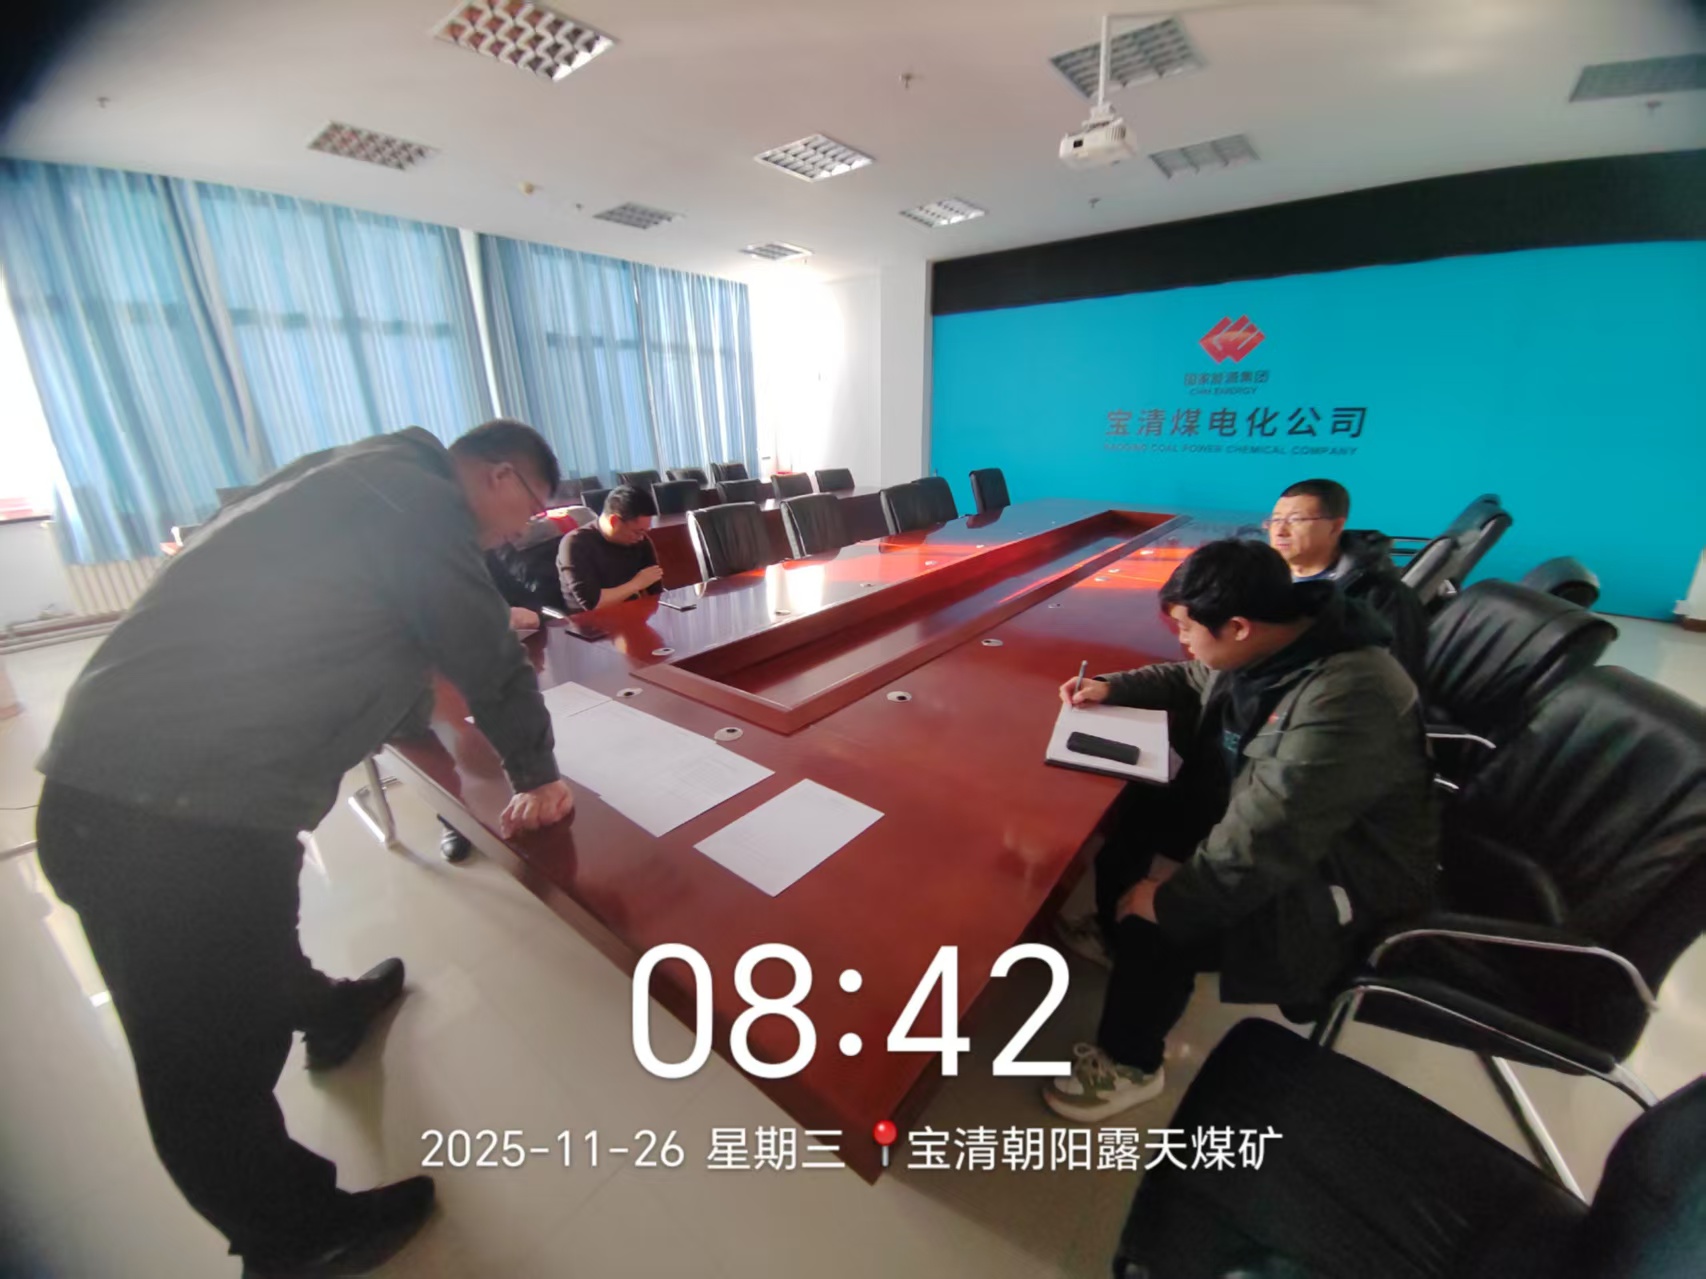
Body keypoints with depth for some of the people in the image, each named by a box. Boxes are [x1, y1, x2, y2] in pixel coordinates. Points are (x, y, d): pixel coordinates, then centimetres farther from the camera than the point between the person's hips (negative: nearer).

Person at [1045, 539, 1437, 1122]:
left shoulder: (1347, 703, -36)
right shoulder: (1262, 645, -9)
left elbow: (1260, 847, -35)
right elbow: (1188, 683, 13)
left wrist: (1168, 900, -25)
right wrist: (1112, 688, -1)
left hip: (1333, 878, -8)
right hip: (1254, 808, 9)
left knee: (1161, 922, -21)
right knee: (1129, 808, 4)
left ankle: (1130, 1065, 8)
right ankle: (1113, 933, 29)